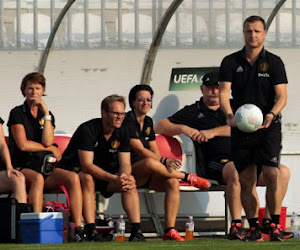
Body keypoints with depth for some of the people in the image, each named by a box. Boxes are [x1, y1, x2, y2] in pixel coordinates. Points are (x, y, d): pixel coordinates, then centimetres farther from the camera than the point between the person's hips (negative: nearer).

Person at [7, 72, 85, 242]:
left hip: (46, 167, 4)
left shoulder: (48, 115, 16)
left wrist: (46, 113, -3)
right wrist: (51, 149, 0)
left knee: (73, 178, -25)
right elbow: (23, 144, -9)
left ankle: (78, 228, -33)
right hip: (22, 167, -4)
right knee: (37, 178, -39)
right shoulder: (17, 114, 3)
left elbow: (48, 141, -3)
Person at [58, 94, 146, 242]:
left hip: (103, 172, 6)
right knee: (87, 179, -38)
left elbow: (125, 164, -5)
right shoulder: (87, 130, -24)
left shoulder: (122, 133, -3)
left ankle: (136, 231, -25)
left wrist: (126, 176, -31)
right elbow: (86, 165, -30)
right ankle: (90, 231, -43)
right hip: (74, 170, -6)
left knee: (130, 183, -19)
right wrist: (114, 178, -40)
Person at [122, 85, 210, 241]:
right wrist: (164, 161, -26)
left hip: (146, 175, 7)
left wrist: (164, 164, -6)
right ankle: (187, 177, -18)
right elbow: (140, 150, -17)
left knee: (172, 182, -21)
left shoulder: (148, 122, 17)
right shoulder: (127, 121, -8)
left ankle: (170, 230, -25)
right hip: (128, 172, -7)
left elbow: (154, 151, 16)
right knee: (149, 163, -39)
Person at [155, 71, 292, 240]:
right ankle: (236, 225, -43)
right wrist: (183, 128, -8)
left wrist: (213, 132, -9)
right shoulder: (193, 112, 16)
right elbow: (160, 127, 11)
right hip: (216, 163, -5)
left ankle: (269, 223, -15)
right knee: (236, 170, -40)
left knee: (283, 172, -16)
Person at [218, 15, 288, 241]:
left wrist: (271, 114, -23)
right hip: (241, 128, 2)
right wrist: (229, 115, -23)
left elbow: (282, 95, -3)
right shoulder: (231, 62, 6)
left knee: (272, 174, -14)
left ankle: (275, 224, -4)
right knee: (246, 180, 2)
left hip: (268, 127, -2)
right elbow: (224, 92, -4)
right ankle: (253, 227, 11)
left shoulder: (274, 62, 2)